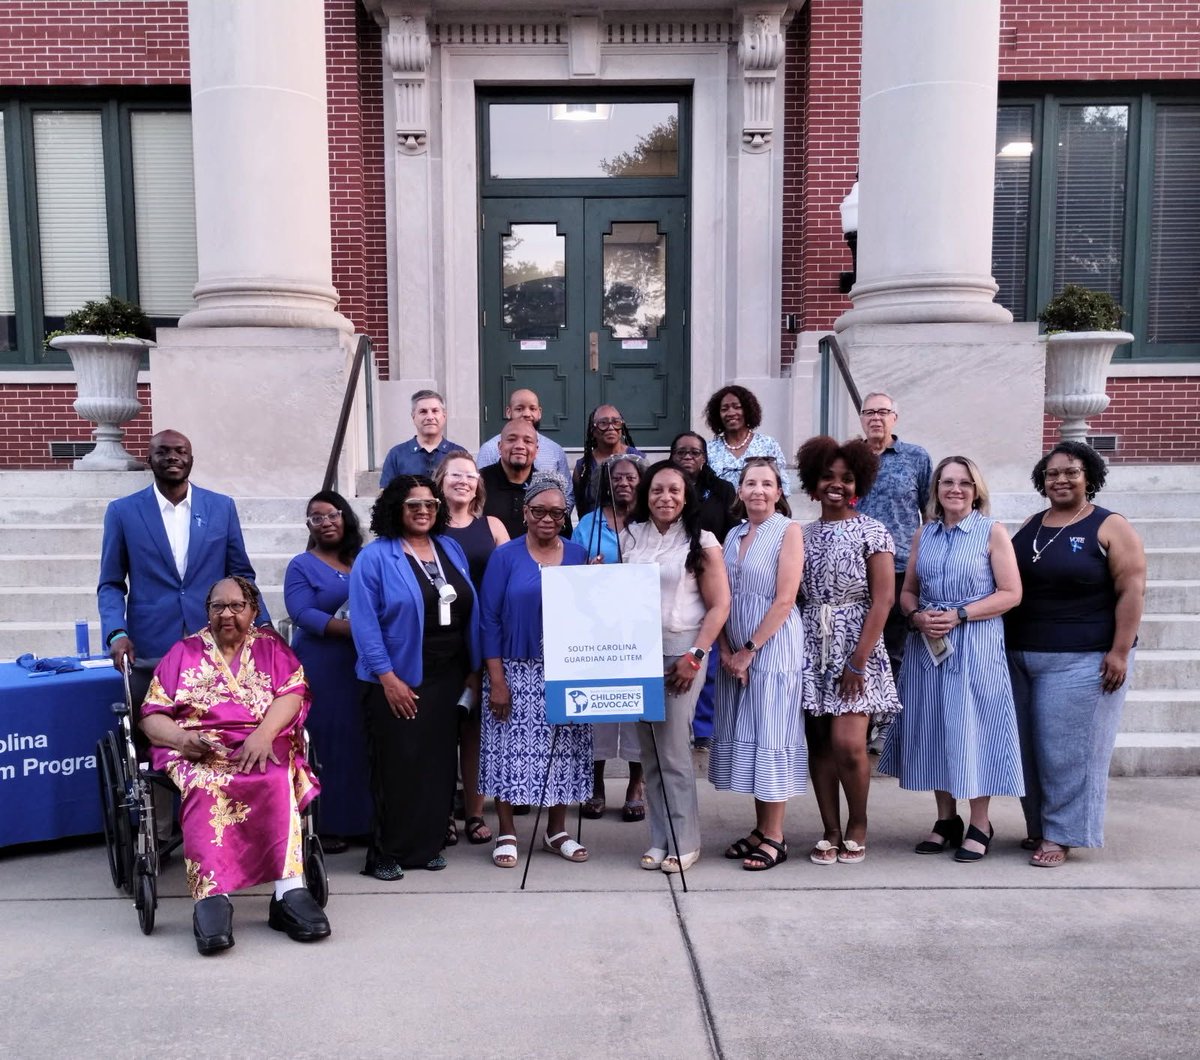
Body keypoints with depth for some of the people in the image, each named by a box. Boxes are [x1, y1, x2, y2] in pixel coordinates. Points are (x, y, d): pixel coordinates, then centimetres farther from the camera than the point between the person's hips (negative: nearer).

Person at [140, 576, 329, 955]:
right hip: (198, 749, 0)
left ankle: (289, 893, -42)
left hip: (261, 745, 0)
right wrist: (181, 739, -11)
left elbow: (292, 694, 2)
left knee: (277, 781, -35)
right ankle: (211, 897, -46)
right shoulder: (184, 652, 22)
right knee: (205, 787, -36)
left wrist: (263, 735, -17)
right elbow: (152, 715, 13)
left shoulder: (271, 646, 20)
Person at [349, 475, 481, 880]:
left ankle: (428, 846, 22)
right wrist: (387, 677, -17)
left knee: (439, 763, 9)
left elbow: (470, 612, 11)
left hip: (447, 677, 5)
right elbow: (365, 621, -12)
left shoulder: (451, 550, 10)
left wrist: (474, 669, 7)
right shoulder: (375, 557, -6)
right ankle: (386, 854, 13)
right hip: (398, 679, -5)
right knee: (397, 766, 0)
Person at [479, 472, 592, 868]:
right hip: (516, 672, -2)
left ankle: (557, 831, 25)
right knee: (512, 751, 2)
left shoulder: (578, 555, 5)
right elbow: (489, 620, -6)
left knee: (563, 750, 8)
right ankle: (507, 834, 17)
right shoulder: (505, 556, -3)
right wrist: (496, 680, -10)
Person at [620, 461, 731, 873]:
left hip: (681, 651, -4)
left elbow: (719, 606, -5)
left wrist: (695, 655, -12)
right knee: (649, 750, 7)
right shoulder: (629, 537, 9)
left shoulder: (702, 543, -3)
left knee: (673, 750, -4)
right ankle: (659, 839, 18)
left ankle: (685, 842, 9)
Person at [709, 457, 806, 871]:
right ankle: (760, 829, 20)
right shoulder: (733, 535, 12)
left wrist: (749, 650, -13)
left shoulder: (788, 531, -6)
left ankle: (774, 837, 9)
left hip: (773, 646, -6)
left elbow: (784, 599, -12)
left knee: (770, 737, -2)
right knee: (742, 735, 9)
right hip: (734, 651, 6)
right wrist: (725, 651, -3)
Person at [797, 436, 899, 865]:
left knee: (847, 743, -11)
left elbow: (883, 599, -8)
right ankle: (831, 831, 18)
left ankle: (858, 824, 14)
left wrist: (858, 661, -13)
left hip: (854, 646, -4)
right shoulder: (803, 534, 10)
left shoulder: (871, 532, -2)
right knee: (819, 742, 5)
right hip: (813, 647, 4)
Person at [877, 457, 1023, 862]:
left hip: (976, 648, -4)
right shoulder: (924, 534, 11)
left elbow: (1010, 593, -6)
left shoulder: (992, 531, -1)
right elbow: (907, 591, 14)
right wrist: (917, 616, -8)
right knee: (932, 729, 7)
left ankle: (979, 826, 13)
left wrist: (959, 615, -15)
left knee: (973, 727, -1)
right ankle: (946, 819, 21)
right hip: (927, 645, 4)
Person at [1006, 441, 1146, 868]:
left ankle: (1060, 835, 10)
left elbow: (1132, 589, -10)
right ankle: (1038, 826, 22)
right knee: (1029, 745, 9)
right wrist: (1006, 643, 13)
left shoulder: (1110, 527, -4)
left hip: (1082, 660, -6)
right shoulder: (1030, 527, 12)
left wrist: (1120, 651, -16)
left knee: (1068, 746, -1)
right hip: (1020, 657, 6)